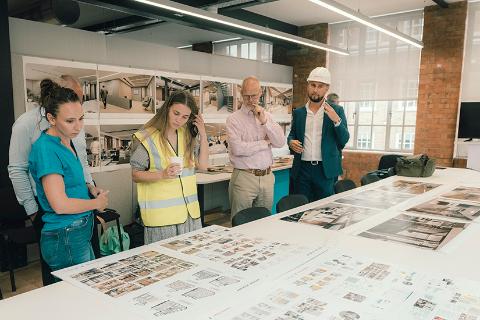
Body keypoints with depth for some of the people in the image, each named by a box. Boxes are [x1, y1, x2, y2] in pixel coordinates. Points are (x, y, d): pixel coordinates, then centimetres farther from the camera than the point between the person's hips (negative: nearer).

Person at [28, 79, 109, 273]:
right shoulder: (46, 148, -19)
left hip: (80, 233, 9)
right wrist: (97, 202, -9)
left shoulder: (66, 143, 7)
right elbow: (60, 205, -23)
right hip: (65, 239, -9)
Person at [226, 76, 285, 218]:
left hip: (267, 176, 5)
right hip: (244, 177, -4)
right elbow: (237, 148, -19)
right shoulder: (234, 119, -5)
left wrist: (264, 121, -10)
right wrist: (265, 142, -7)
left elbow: (280, 142, 1)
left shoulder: (267, 116, 10)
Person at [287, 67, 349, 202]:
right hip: (302, 169, 2)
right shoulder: (298, 112, 9)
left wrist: (336, 120, -20)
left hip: (325, 170, -2)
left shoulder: (336, 111, 2)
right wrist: (291, 141, -5)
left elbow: (344, 140, -3)